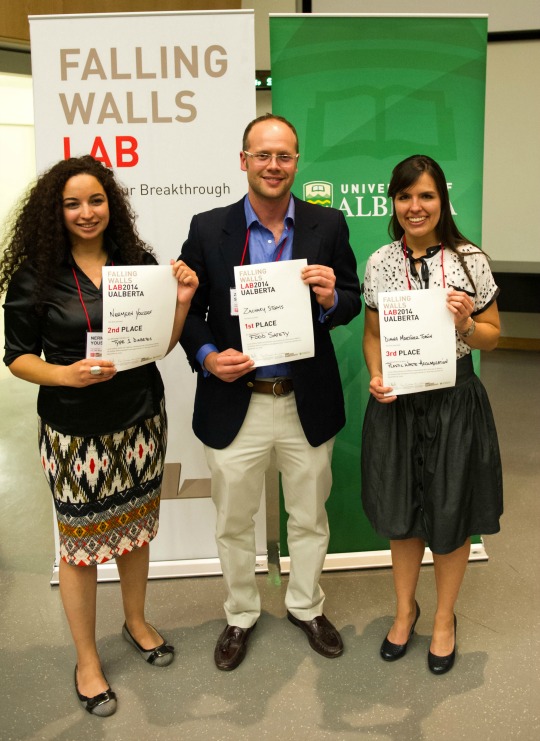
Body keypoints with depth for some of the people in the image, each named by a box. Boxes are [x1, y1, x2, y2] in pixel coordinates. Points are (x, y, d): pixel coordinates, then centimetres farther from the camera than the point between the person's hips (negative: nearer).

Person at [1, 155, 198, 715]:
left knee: (136, 527, 19)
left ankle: (136, 621, 46)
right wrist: (67, 374, -22)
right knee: (81, 543, 9)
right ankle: (86, 661, 32)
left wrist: (181, 300, -14)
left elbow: (162, 346, 3)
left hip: (141, 421, 3)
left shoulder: (139, 262, -2)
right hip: (76, 432, -3)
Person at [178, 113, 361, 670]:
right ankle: (241, 614, 40)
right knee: (232, 523, 16)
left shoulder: (328, 225, -1)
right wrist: (207, 357, -16)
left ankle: (306, 606, 44)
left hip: (308, 403, 1)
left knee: (309, 518, 19)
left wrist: (330, 299, -19)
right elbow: (188, 310, 2)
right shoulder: (208, 229, -3)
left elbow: (351, 302, 4)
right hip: (234, 404, 0)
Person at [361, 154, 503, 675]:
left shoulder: (471, 260, -7)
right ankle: (405, 608, 41)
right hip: (397, 403, 2)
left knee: (451, 517, 11)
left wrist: (466, 324, -19)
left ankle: (444, 618, 36)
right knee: (401, 514, 16)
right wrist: (375, 377, -8)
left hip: (455, 402, -2)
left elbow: (492, 337, 2)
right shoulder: (380, 264, 0)